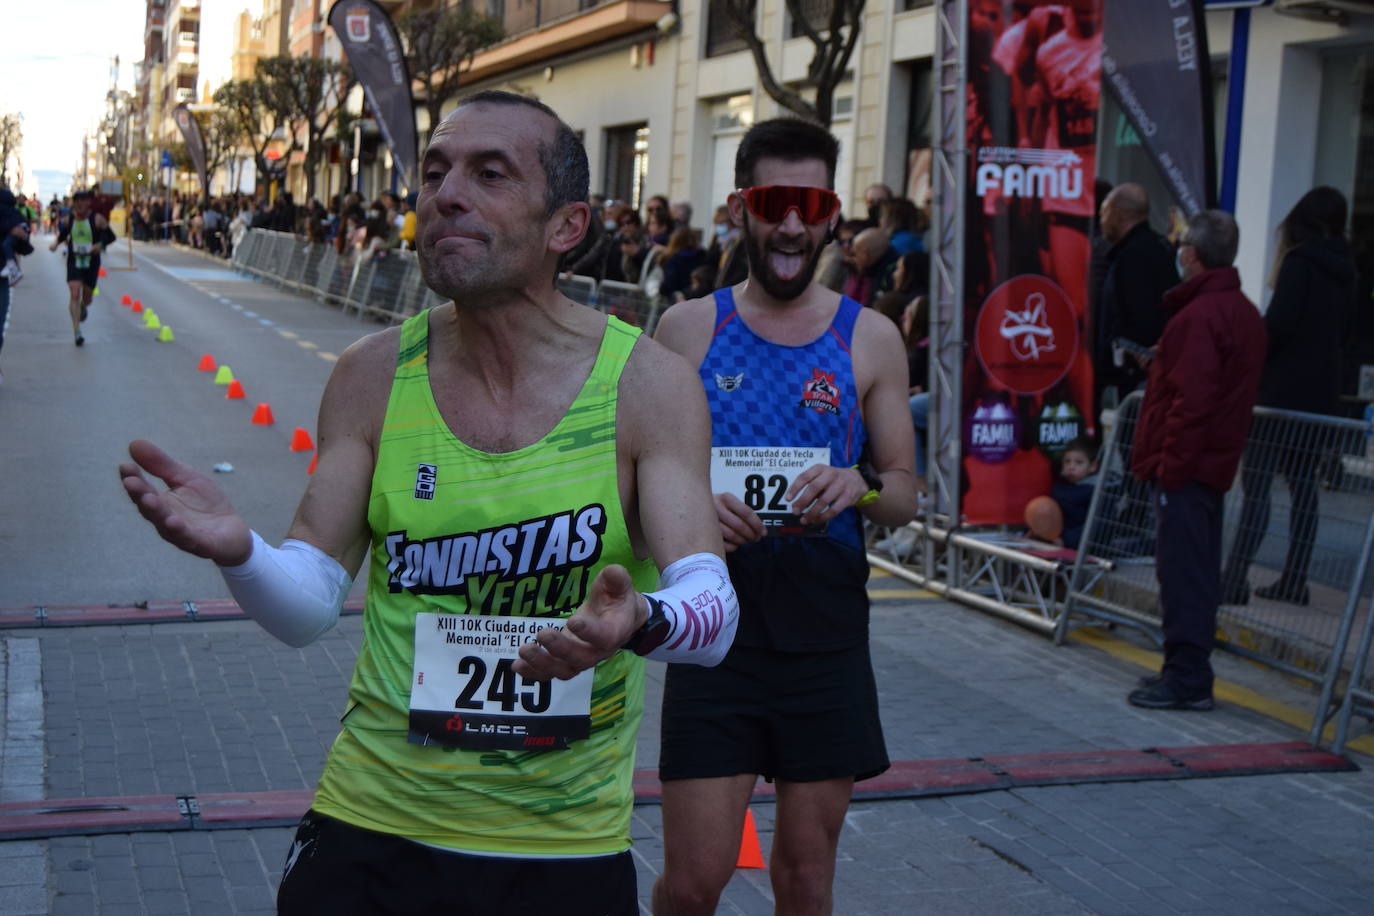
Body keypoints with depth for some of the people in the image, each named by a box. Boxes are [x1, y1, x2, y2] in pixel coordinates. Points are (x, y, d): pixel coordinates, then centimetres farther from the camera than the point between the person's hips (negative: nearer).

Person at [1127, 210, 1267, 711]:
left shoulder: (1198, 316, -18)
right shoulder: (1244, 312, 14)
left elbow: (1190, 400, -22)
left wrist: (1171, 463, -19)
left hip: (1185, 465, -10)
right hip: (1216, 463, 10)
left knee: (1181, 571, -6)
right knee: (1199, 571, 14)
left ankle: (1186, 679, -3)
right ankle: (1190, 673, 21)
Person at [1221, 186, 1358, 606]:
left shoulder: (1300, 262, -11)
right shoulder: (1342, 270, 13)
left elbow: (1278, 324, -18)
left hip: (1283, 390, -8)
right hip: (1320, 394, 8)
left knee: (1256, 485, -11)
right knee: (1303, 487, 12)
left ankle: (1235, 579, -17)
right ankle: (1295, 580, 14)